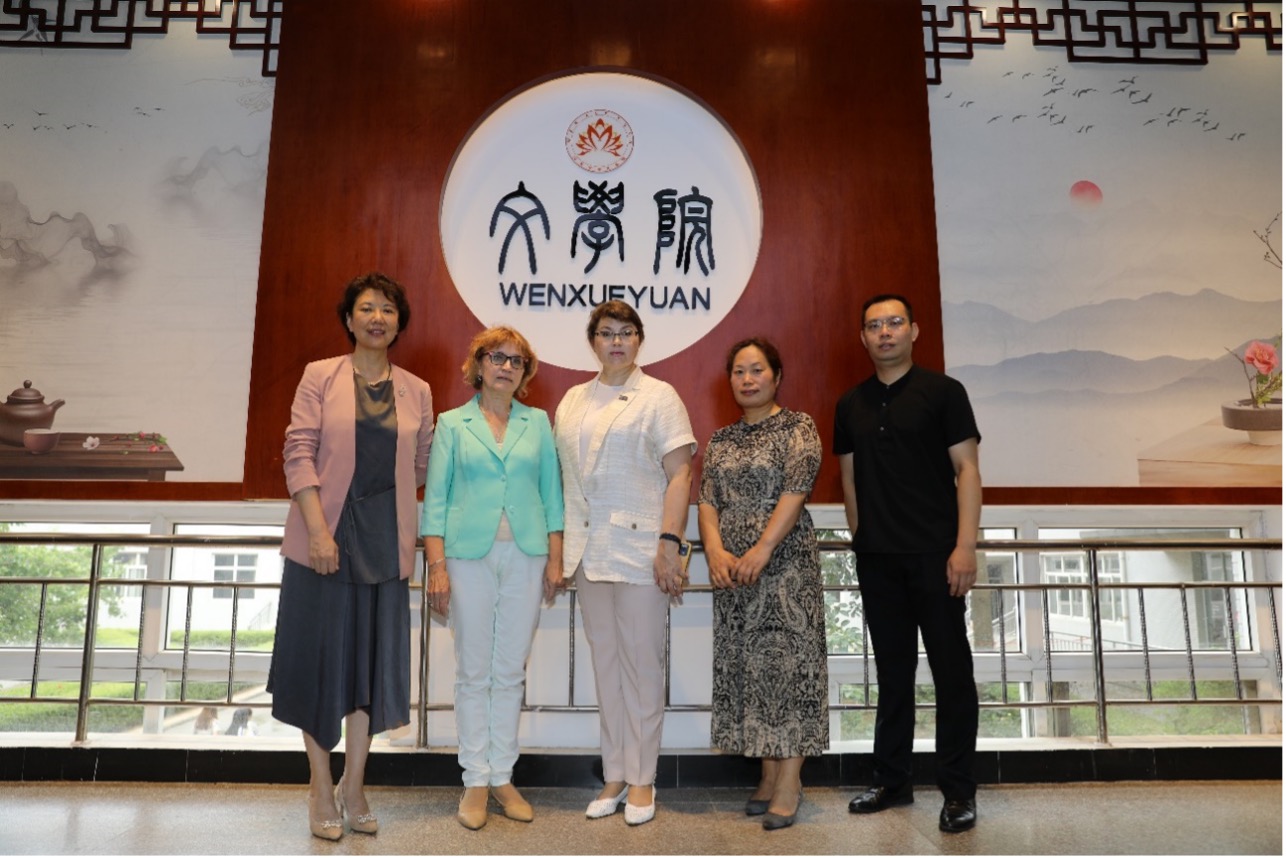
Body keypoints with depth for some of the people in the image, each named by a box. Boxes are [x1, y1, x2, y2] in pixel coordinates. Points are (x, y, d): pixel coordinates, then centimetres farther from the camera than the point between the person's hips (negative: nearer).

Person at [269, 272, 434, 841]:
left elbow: (424, 465, 11)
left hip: (384, 540, 2)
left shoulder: (416, 391, 8)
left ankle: (353, 787, 23)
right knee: (320, 656, 6)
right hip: (324, 536, -2)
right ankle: (321, 788, 21)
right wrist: (318, 529, -16)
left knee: (374, 660, 7)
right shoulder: (320, 376, 1)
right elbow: (298, 452, -7)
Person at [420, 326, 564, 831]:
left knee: (511, 671, 7)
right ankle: (476, 781, 15)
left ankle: (503, 776, 19)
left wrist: (555, 559, 3)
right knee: (473, 672, 4)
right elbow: (435, 499, 2)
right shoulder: (453, 424, 5)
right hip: (470, 555, -1)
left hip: (526, 556, 2)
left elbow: (552, 493, 9)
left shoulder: (538, 423, 9)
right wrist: (437, 566, -5)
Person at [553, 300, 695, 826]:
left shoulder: (659, 397, -2)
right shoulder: (573, 401, 13)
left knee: (642, 665, 3)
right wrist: (557, 548, 9)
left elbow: (680, 475, -8)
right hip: (589, 552, 5)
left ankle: (641, 780, 17)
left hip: (640, 550, -5)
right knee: (606, 664, 11)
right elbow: (563, 477, 13)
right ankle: (614, 776, 23)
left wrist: (670, 544, -17)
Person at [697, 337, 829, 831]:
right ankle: (768, 775, 19)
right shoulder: (722, 439, 13)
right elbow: (708, 500, 6)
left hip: (785, 562, -5)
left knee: (787, 662, -4)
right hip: (732, 568, 5)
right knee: (747, 665, 8)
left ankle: (789, 783, 2)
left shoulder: (797, 428, -1)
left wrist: (762, 550, -21)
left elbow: (795, 492, -13)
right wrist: (716, 551, -10)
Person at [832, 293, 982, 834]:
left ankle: (958, 791, 15)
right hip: (876, 559, 4)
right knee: (892, 671, 12)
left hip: (934, 552, -4)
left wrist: (966, 545, -14)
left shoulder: (943, 392, -1)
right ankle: (892, 781, 23)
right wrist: (861, 541, 9)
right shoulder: (851, 405, 11)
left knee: (951, 670, 3)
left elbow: (967, 470, -6)